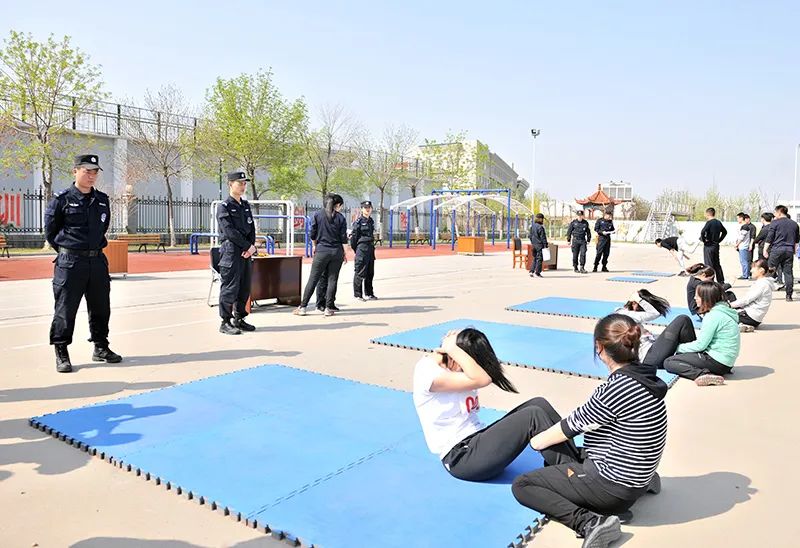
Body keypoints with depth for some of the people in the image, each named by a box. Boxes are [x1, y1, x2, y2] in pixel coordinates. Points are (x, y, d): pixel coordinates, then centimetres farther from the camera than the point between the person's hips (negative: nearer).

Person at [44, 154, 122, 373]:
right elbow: (50, 231, 1)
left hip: (97, 261, 5)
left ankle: (101, 347, 25)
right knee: (65, 309, 0)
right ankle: (61, 353, 10)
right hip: (70, 263, -5)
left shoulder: (102, 200, 9)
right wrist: (67, 252, 6)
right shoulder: (61, 199, -6)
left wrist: (96, 247, 15)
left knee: (100, 307, 11)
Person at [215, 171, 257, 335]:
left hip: (246, 253, 7)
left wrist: (252, 246, -5)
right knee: (229, 288, -5)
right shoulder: (223, 206, -6)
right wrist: (248, 246, -13)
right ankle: (225, 323, 3)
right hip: (231, 251, -7)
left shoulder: (245, 205, 16)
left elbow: (251, 227, 12)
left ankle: (239, 320, 22)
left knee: (245, 288, 11)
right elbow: (229, 231, -15)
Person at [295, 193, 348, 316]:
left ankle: (302, 307, 4)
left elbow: (312, 234, 4)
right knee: (332, 280, 5)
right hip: (337, 252, 0)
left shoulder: (317, 215, 1)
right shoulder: (340, 218, -1)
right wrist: (344, 253, 9)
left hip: (322, 251, 0)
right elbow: (343, 238, -1)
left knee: (313, 279, 3)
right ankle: (328, 308, 5)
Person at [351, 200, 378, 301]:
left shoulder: (371, 221, 13)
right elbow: (353, 236, -8)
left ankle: (369, 294, 23)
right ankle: (358, 295, 4)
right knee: (360, 272, -4)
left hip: (370, 248, 8)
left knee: (370, 273, 13)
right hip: (362, 248, -8)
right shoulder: (359, 221, -8)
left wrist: (372, 246, 15)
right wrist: (356, 250, -4)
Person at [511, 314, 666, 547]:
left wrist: (535, 441, 5)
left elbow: (570, 427, -12)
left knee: (521, 486, -1)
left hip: (613, 487, -8)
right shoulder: (644, 376, -2)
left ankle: (590, 523, -16)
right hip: (633, 475, 8)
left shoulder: (615, 389, -26)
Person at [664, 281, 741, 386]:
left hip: (718, 362, -10)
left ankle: (703, 374, -25)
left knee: (668, 362, -8)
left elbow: (701, 344, -16)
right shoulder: (721, 310, 11)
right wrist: (681, 347, 11)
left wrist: (679, 348, -1)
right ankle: (707, 372, 1)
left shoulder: (713, 315, -18)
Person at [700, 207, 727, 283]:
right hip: (716, 245, 8)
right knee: (717, 264, 16)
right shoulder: (718, 223, 9)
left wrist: (703, 239, -13)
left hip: (709, 246, -8)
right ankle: (721, 282, 22)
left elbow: (703, 232, -28)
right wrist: (719, 240, 19)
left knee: (709, 265, -3)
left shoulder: (709, 222, -15)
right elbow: (725, 232, 22)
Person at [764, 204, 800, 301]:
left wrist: (765, 249, -2)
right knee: (788, 272, 6)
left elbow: (769, 238, -7)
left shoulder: (775, 223, -3)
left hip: (777, 250, -5)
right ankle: (789, 295, 7)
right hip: (789, 251, 5)